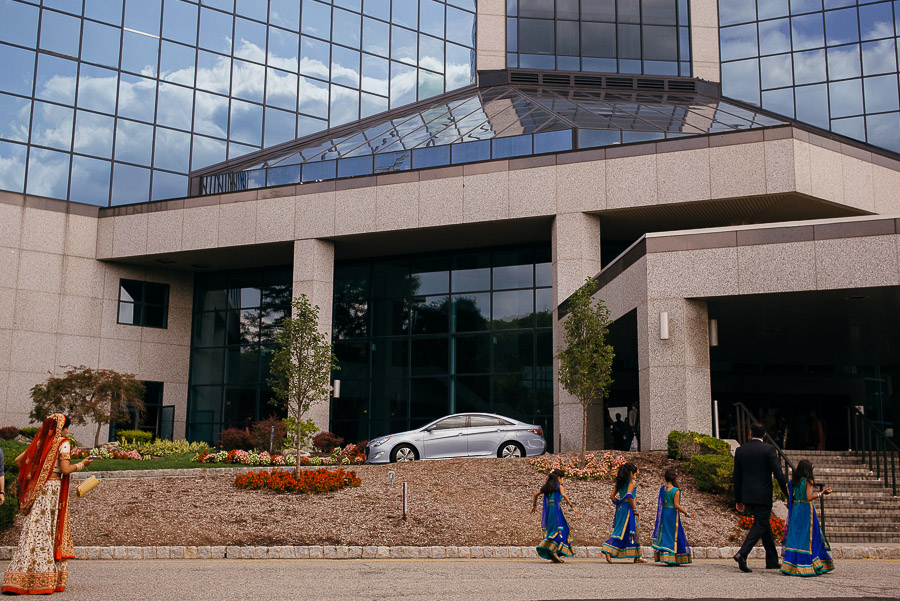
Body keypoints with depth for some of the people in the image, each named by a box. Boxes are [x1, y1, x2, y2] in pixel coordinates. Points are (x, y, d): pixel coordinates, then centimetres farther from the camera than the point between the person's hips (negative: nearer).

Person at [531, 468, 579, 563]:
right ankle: (554, 550, -19)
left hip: (548, 511, 7)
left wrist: (534, 506, 32)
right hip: (556, 510, -7)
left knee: (551, 529, 9)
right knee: (560, 529, -4)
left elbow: (536, 494, 21)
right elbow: (564, 495, -18)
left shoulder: (546, 487, 16)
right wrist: (572, 506, -17)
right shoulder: (559, 486, -1)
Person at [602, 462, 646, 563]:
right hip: (628, 508, -8)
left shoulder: (619, 482, 13)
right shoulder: (632, 481, -7)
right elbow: (629, 495, -21)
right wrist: (634, 508, -14)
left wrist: (618, 504, 16)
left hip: (620, 508, 8)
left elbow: (612, 496, 10)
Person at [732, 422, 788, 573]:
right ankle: (742, 554, -22)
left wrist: (738, 499, 15)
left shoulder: (740, 450, 5)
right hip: (763, 495, -5)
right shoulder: (768, 449, -7)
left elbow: (737, 476, 9)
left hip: (747, 495, 5)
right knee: (760, 525, -4)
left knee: (764, 524, 17)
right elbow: (778, 474, -10)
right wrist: (788, 493, -1)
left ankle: (772, 560, 22)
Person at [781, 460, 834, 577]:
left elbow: (790, 496, 9)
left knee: (794, 536, 6)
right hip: (806, 510, -5)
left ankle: (790, 566, 2)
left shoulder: (793, 481, 6)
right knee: (809, 537, 1)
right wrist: (822, 493, -15)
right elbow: (809, 497, -16)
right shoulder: (808, 481, -9)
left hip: (795, 509, 5)